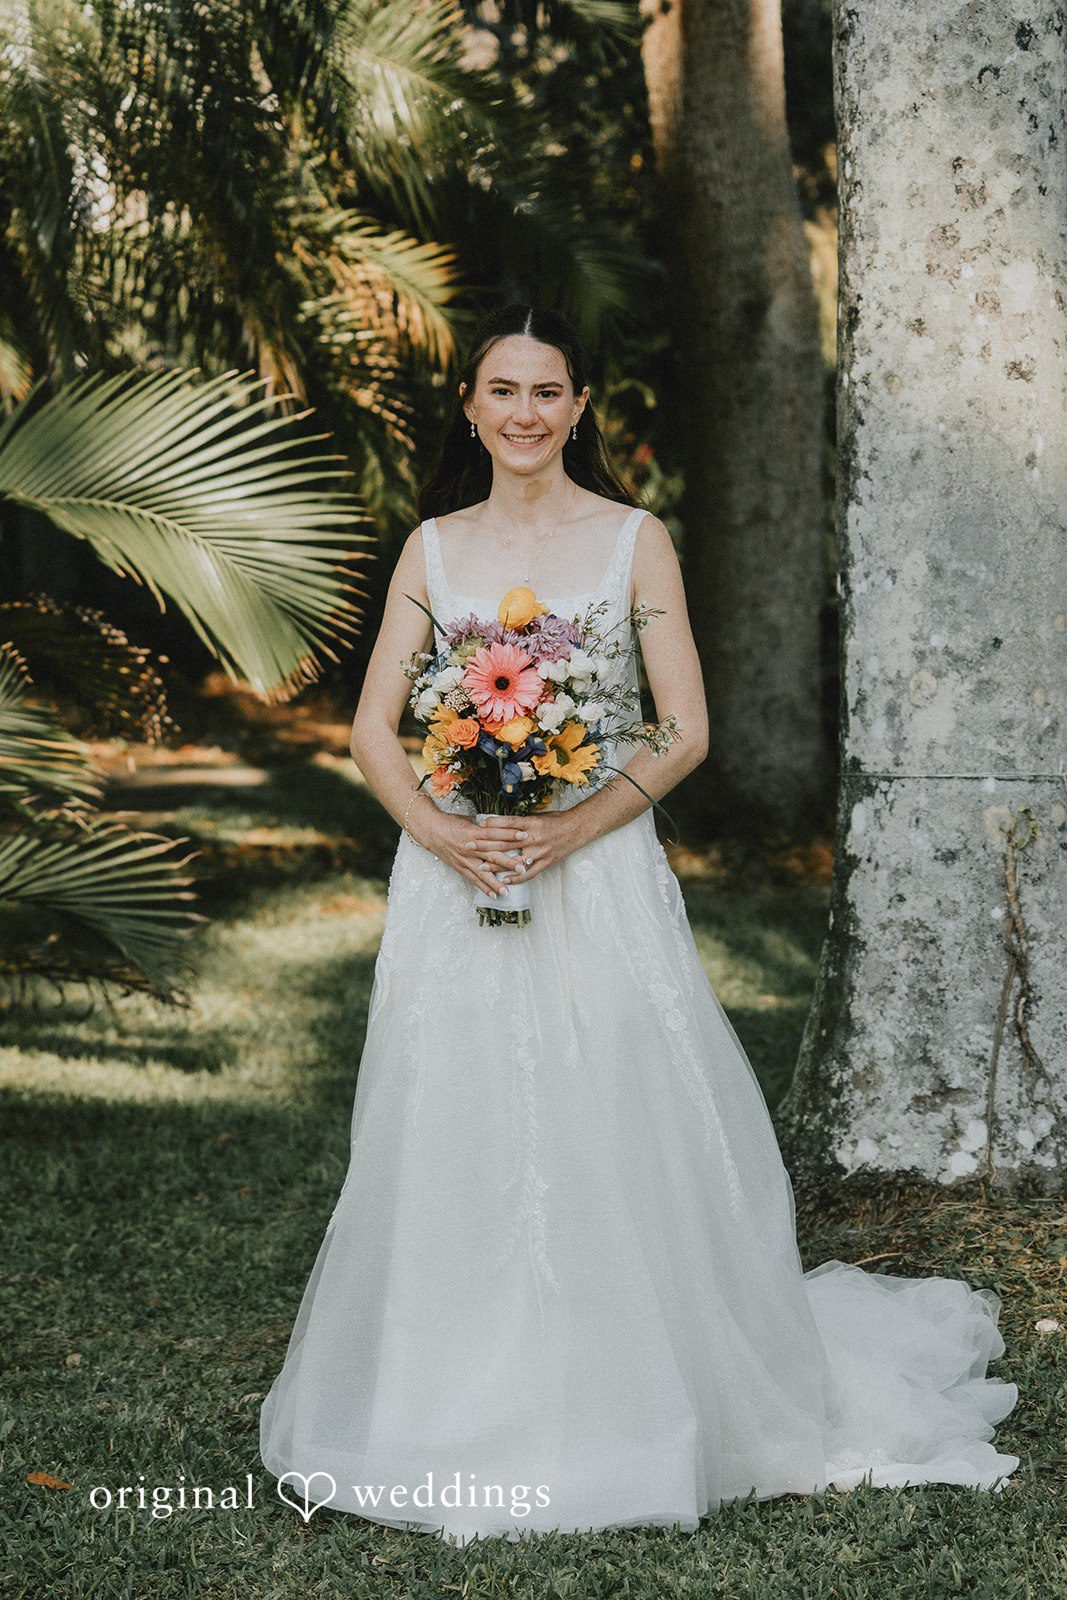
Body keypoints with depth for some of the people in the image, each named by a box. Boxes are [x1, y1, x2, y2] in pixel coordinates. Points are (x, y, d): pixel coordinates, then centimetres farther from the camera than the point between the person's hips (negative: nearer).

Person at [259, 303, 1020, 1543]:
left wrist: (568, 830, -16)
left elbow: (685, 732, -3)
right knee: (458, 1144, 5)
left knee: (608, 1137, -2)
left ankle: (615, 1419, 14)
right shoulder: (433, 548, 9)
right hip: (453, 880, 3)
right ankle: (463, 1412, 19)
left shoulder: (634, 540, 1)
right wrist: (440, 830, -12)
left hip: (599, 873, -2)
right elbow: (374, 726, 6)